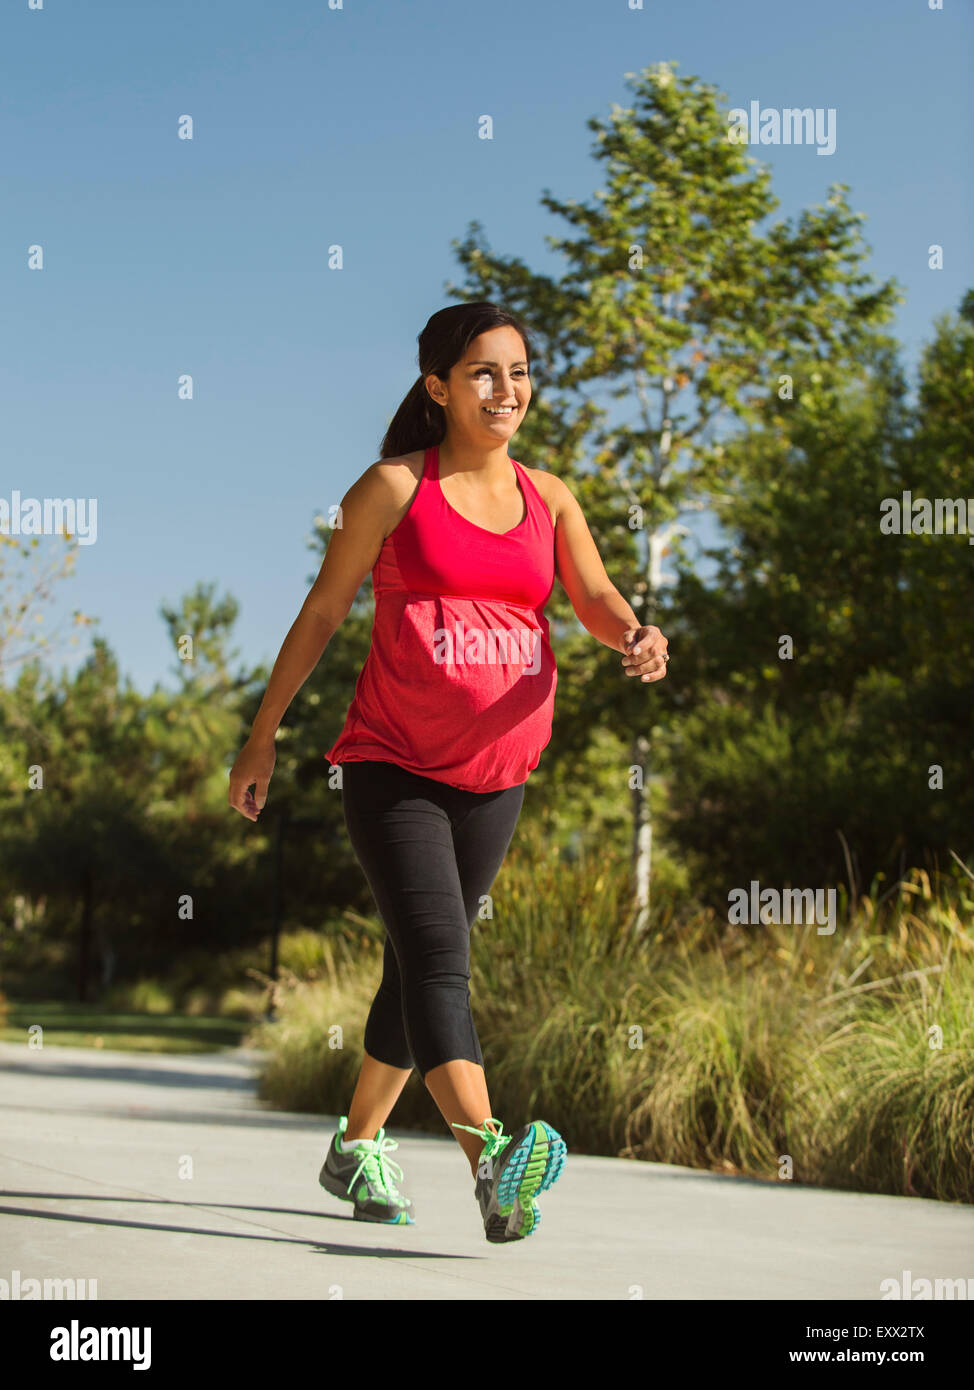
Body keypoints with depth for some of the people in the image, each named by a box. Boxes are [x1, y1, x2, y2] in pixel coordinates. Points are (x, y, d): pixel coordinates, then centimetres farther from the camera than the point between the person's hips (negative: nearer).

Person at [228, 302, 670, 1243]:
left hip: (495, 772, 5)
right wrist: (264, 734, 3)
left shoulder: (549, 497, 10)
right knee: (439, 960, -19)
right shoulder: (397, 487, -3)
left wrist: (635, 638, -24)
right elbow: (323, 610, 2)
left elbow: (595, 599, 0)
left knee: (419, 966, 13)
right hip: (390, 765, -5)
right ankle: (491, 1158, -32)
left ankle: (357, 1147, 29)